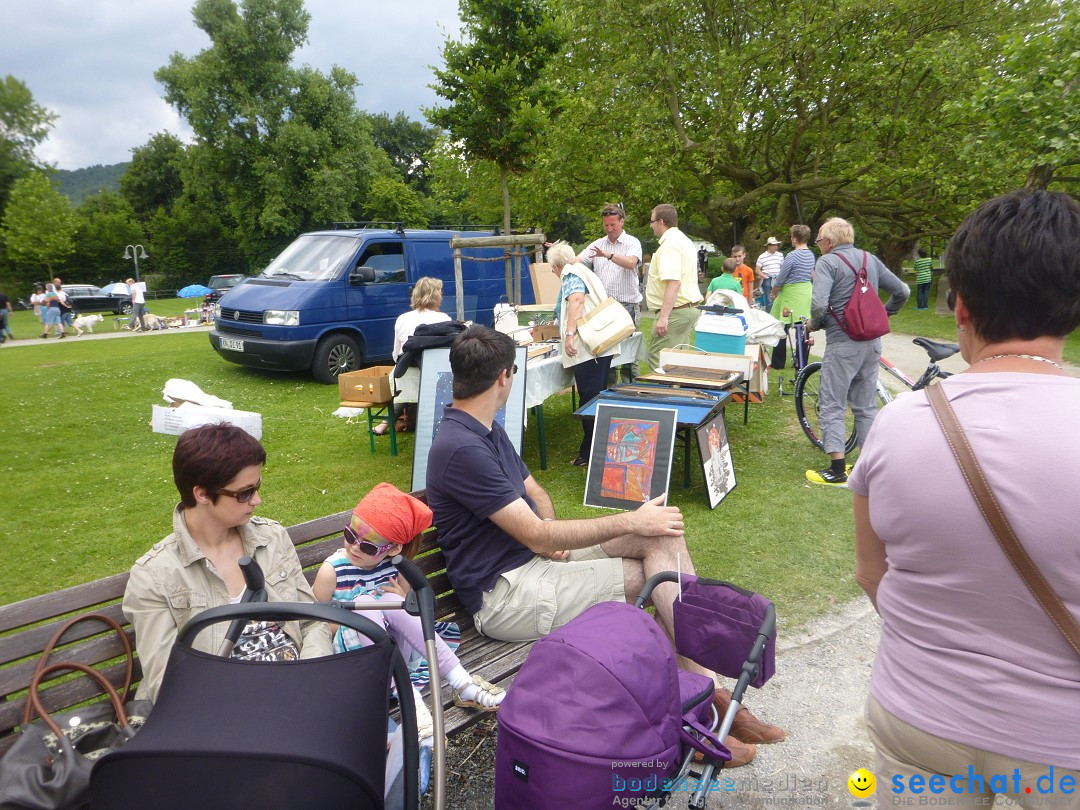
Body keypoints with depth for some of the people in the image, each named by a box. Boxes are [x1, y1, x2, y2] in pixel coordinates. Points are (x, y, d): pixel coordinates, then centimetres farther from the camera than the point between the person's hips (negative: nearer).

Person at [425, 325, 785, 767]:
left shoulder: (486, 430, 11)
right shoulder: (461, 449, -22)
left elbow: (534, 491, 19)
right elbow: (538, 537, -23)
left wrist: (549, 534, -5)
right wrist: (631, 521, -17)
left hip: (531, 560, 9)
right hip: (503, 594, -9)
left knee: (662, 536, -11)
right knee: (658, 571, -15)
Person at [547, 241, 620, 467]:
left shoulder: (571, 275, -2)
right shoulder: (583, 271, 27)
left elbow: (576, 300, -22)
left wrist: (570, 335, -30)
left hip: (587, 347, -10)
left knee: (589, 400, -6)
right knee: (598, 398, 15)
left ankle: (590, 454, -1)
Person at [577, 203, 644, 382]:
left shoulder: (632, 243, 1)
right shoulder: (597, 245, 14)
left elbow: (631, 262, -19)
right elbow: (576, 261, 6)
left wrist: (608, 255, -33)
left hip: (627, 304, -4)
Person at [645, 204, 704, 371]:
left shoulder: (670, 244, -15)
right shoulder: (684, 240, 19)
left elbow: (674, 282, -25)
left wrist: (663, 316, -29)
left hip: (676, 310, -11)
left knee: (657, 359, -10)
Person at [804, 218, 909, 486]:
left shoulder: (827, 262, -8)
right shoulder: (870, 259, 12)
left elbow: (819, 304, -22)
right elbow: (902, 292, 13)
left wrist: (814, 323, -2)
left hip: (843, 343, -7)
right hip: (872, 342, 7)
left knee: (832, 406, 1)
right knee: (866, 406, 15)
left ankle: (837, 470, 0)